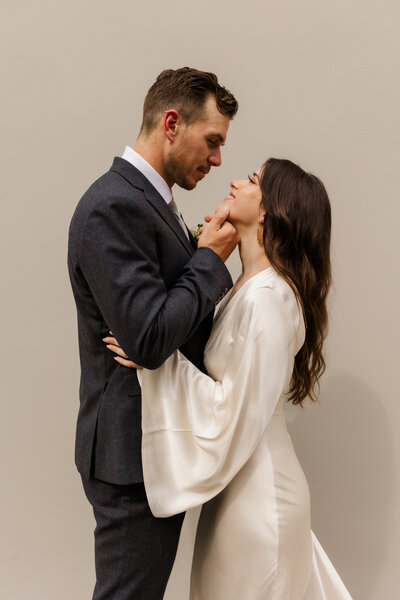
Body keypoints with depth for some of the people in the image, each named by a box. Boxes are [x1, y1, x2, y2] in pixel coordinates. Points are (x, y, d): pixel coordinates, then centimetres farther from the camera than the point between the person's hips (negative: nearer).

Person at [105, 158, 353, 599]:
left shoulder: (265, 298, -24)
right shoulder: (252, 287, 6)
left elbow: (237, 415, -24)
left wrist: (158, 363, -21)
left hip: (257, 495, -9)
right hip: (242, 483, 9)